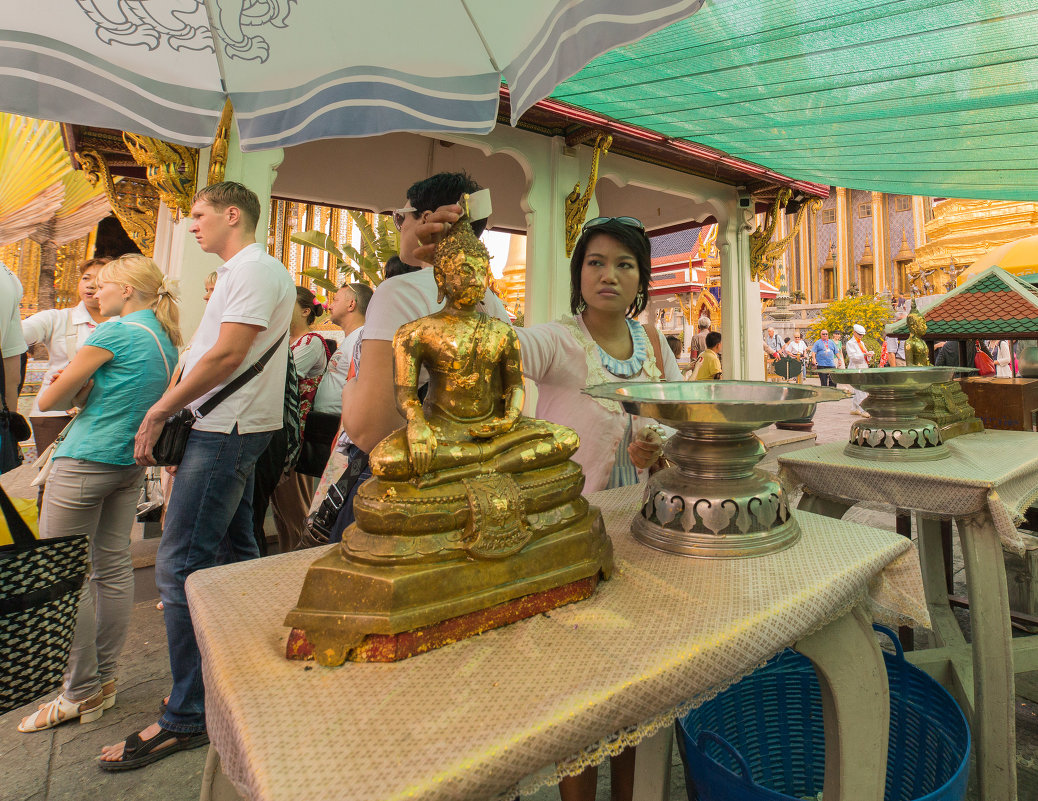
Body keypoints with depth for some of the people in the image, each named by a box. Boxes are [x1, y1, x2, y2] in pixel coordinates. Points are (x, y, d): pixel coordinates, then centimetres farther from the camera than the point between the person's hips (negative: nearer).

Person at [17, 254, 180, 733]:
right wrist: (83, 390, 1)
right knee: (113, 567, 13)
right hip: (131, 464, 8)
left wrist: (71, 389, 14)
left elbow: (48, 400, -6)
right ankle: (104, 678, 24)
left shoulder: (114, 332, -13)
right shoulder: (166, 341, 12)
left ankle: (82, 693, 11)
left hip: (85, 461, -8)